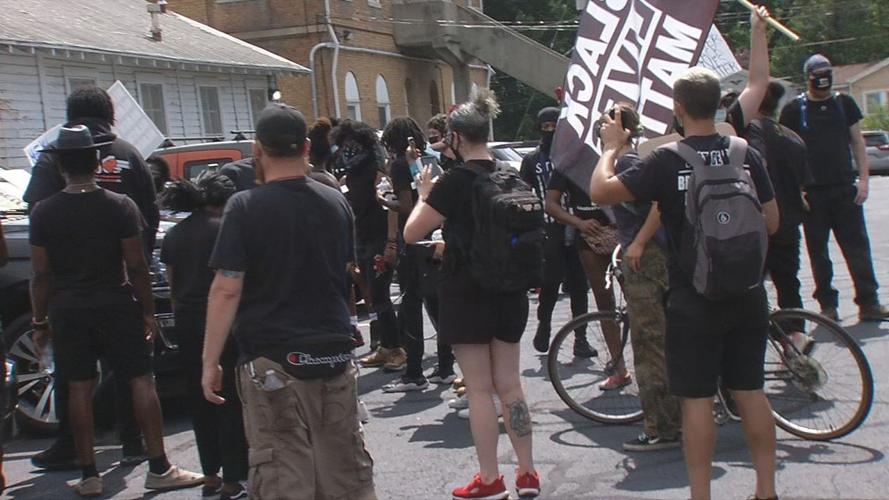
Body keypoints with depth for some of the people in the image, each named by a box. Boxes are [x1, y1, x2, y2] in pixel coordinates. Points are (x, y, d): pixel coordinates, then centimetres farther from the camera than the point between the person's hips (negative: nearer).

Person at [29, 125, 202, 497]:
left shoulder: (44, 212, -3)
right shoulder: (120, 207, -6)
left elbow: (41, 273, -2)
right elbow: (136, 266, -7)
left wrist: (39, 320, 6)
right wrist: (148, 310, 1)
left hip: (67, 309, 2)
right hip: (115, 304, -2)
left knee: (79, 388, 7)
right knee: (141, 380, 3)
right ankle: (159, 468, 3)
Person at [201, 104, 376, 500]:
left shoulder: (245, 207, -10)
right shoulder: (336, 202, 6)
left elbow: (227, 290, -13)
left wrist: (210, 361, -9)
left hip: (272, 361, -5)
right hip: (334, 354, 5)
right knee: (345, 466, 14)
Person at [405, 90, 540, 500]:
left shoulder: (455, 181, -15)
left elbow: (412, 233, -12)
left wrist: (424, 195, 4)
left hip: (467, 294, -6)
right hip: (509, 290, 6)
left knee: (479, 389, 2)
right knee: (509, 384, 12)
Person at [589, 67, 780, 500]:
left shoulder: (667, 161, -14)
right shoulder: (745, 154, -2)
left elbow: (600, 191, -14)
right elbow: (772, 223, 3)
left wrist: (611, 147, 2)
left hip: (694, 300, -4)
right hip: (747, 296, 4)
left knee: (697, 399, 3)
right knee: (750, 391, 13)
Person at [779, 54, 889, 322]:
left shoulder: (844, 103, 8)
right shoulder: (794, 109, 1)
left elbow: (857, 141, 10)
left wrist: (864, 178, 0)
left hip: (845, 188, 1)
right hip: (811, 192, -1)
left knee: (857, 245, -3)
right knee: (818, 250, 4)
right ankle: (828, 304, 12)